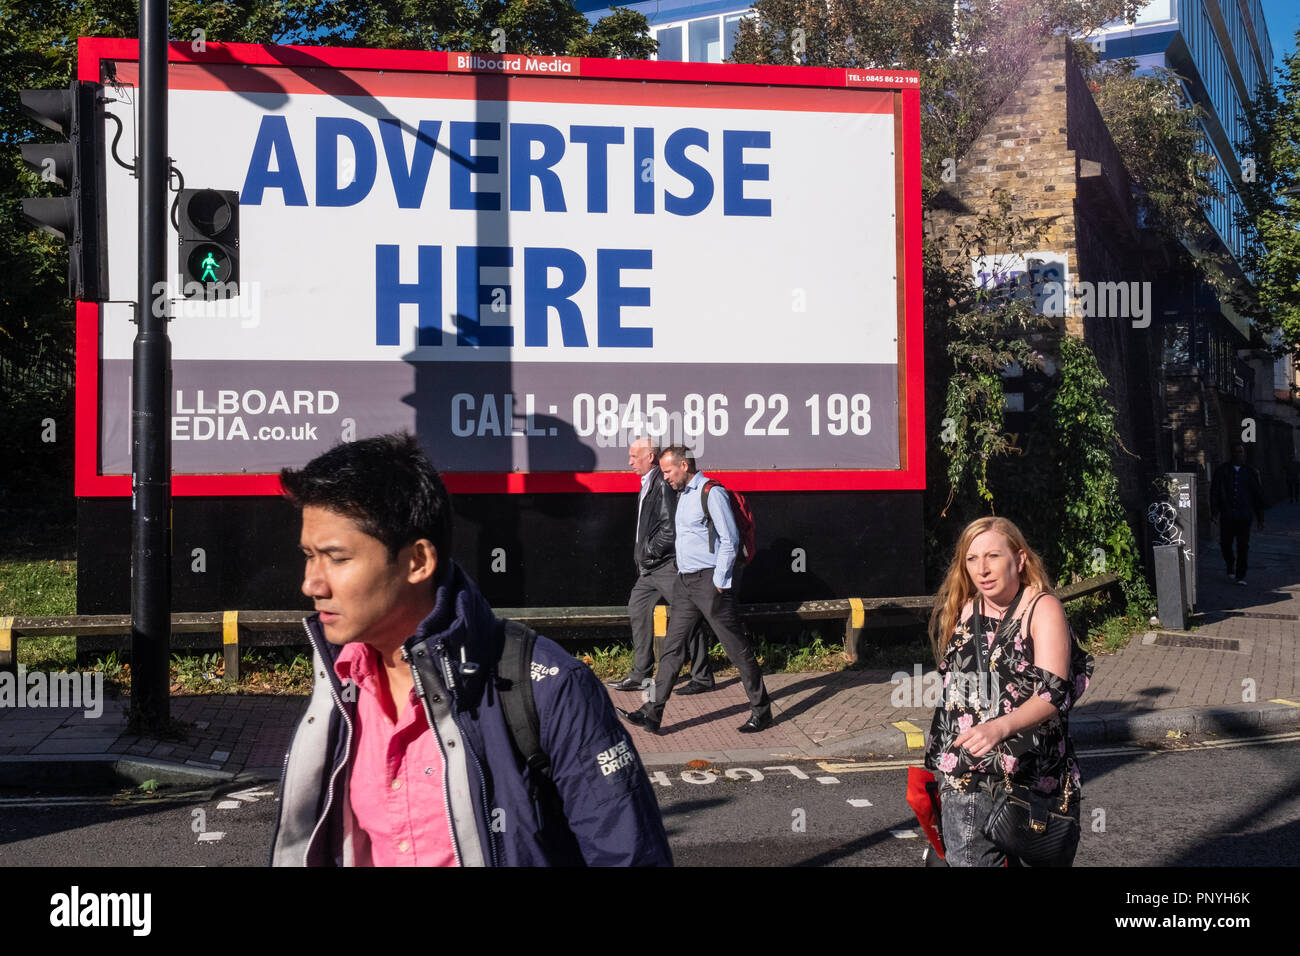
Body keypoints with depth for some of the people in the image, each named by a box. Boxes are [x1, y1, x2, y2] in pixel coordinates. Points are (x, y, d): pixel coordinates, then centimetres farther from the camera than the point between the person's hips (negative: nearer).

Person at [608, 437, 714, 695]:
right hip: (650, 567, 11)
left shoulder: (663, 485, -17)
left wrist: (649, 551, -13)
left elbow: (670, 529, -22)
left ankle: (702, 677, 7)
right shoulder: (647, 485, 14)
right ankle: (640, 675, 19)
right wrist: (641, 554, 13)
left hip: (667, 565, -11)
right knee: (637, 609, 11)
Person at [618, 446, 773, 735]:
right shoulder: (682, 495, 16)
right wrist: (681, 574, 16)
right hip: (685, 581, 9)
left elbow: (730, 540, -14)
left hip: (709, 581, -9)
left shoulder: (712, 493, -11)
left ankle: (761, 711, 11)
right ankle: (653, 713, 4)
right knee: (672, 646, 4)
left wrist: (719, 582, -15)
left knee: (737, 648, 0)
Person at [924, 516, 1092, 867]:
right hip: (965, 778, 4)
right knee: (967, 859, -3)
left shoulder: (1043, 608, -6)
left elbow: (1052, 693, -17)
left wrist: (1000, 727, -33)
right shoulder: (960, 610, 9)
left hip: (1031, 777, -3)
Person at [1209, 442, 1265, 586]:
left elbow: (1258, 496, 11)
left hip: (1244, 515, 0)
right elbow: (1214, 491, 1)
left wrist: (1260, 518, 9)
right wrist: (1214, 511, -9)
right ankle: (1230, 566, 30)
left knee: (1243, 546, -4)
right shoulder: (1223, 470, 4)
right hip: (1227, 515, 0)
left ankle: (1241, 576, 2)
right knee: (1225, 544, 1)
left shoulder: (1250, 472, 6)